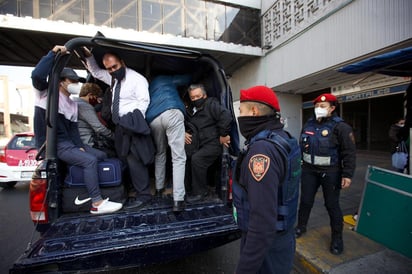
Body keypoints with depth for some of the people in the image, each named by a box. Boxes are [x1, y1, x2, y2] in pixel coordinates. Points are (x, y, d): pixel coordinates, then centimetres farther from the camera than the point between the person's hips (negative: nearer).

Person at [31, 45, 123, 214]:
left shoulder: (72, 104, 17)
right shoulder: (48, 93, -2)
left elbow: (73, 127, 13)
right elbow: (37, 75, -24)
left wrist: (80, 146, -1)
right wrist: (53, 53, -20)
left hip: (69, 142, 8)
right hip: (53, 144, -8)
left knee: (101, 155, 4)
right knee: (90, 160, -25)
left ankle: (87, 193, 7)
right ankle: (97, 204, -20)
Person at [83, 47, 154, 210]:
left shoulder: (137, 78, -5)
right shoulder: (113, 78, 20)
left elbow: (144, 101, -13)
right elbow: (95, 72, 36)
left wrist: (134, 121, -21)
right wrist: (89, 56, 20)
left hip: (131, 125, -9)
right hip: (120, 125, 9)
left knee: (134, 159, -13)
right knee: (128, 159, 9)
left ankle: (143, 194, -3)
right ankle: (137, 190, 20)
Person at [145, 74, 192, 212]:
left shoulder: (149, 86, 40)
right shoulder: (165, 78, 30)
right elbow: (187, 78, 36)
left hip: (152, 119, 5)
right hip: (172, 113, -4)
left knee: (160, 153, 24)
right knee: (178, 158, -7)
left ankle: (159, 188, 31)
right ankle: (178, 200, -13)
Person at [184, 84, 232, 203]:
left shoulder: (211, 104, -7)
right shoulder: (190, 110, 15)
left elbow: (226, 116, -21)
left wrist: (223, 135, -18)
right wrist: (183, 133, 3)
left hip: (213, 143, -8)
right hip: (199, 144, 8)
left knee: (196, 159, -26)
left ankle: (200, 192, -8)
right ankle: (190, 187, 13)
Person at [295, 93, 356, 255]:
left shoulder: (340, 126, -9)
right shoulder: (309, 124, 7)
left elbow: (349, 152, -11)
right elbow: (302, 146, 14)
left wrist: (347, 175, -15)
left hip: (330, 172, -4)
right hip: (309, 170, 5)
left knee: (332, 205, 9)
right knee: (305, 201, 13)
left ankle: (337, 237, 29)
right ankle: (301, 227, 34)